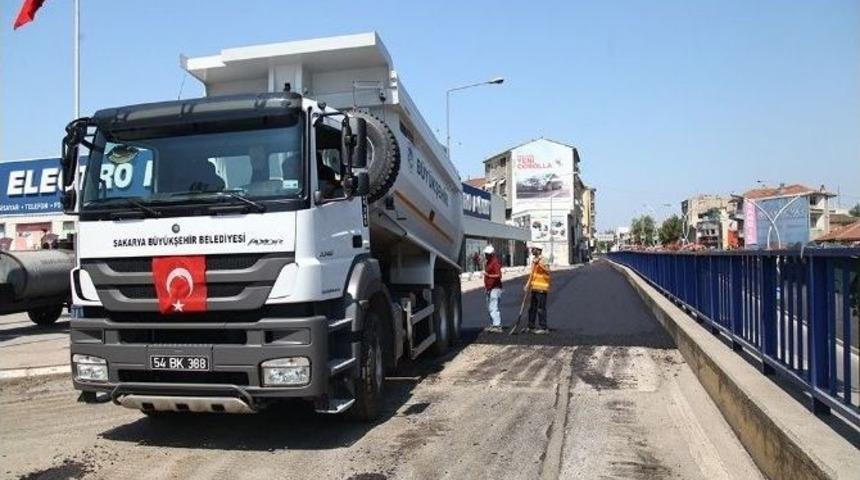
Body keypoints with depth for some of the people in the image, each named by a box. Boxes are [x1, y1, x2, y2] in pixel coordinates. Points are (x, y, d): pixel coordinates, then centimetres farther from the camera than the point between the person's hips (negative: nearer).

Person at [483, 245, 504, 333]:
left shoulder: (495, 262, -14)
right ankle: (493, 325, 19)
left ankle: (497, 326, -15)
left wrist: (488, 275, -34)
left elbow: (499, 275, -23)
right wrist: (486, 285, 25)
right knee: (490, 307, 13)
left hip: (495, 288, -10)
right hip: (489, 288, 10)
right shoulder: (488, 262, 17)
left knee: (494, 307, -14)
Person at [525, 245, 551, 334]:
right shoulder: (534, 260, 15)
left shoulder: (542, 260, -13)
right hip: (534, 288, 10)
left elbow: (547, 270, -29)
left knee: (541, 308, -6)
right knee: (532, 308, 15)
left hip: (541, 289, -10)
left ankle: (543, 328, 1)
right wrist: (528, 284, 19)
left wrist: (538, 262, -35)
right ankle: (531, 326, 25)